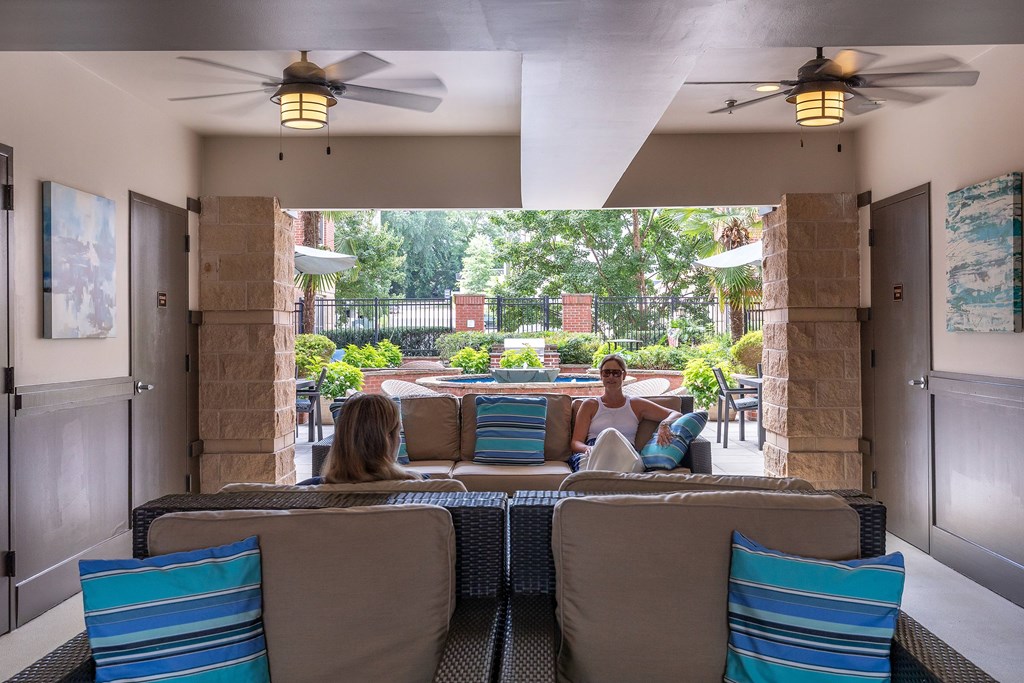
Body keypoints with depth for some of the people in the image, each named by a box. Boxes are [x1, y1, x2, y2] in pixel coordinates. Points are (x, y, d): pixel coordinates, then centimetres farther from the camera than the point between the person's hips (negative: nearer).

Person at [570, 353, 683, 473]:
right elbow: (576, 443, 13)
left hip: (626, 459, 0)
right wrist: (588, 449, -13)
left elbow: (676, 415, 19)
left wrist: (664, 424, -6)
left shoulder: (636, 405, 24)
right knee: (609, 433, -35)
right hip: (592, 459, 0)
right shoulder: (590, 405, 22)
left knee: (610, 434, -35)